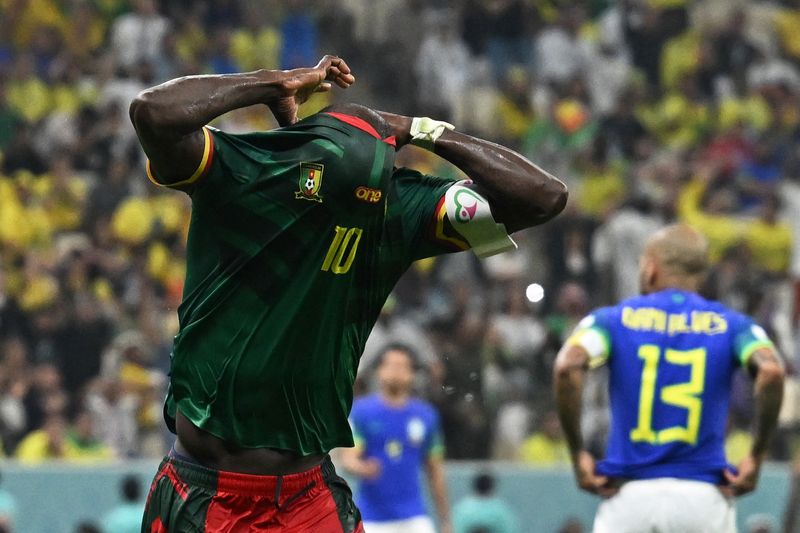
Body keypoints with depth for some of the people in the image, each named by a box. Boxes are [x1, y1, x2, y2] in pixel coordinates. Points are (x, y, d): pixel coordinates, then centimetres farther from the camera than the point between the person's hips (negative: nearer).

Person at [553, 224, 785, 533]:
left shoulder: (613, 320, 6)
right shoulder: (730, 324, 7)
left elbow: (567, 367, -13)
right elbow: (771, 371, -13)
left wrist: (578, 455, -6)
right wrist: (756, 457, -6)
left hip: (628, 496, 0)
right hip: (705, 495, 0)